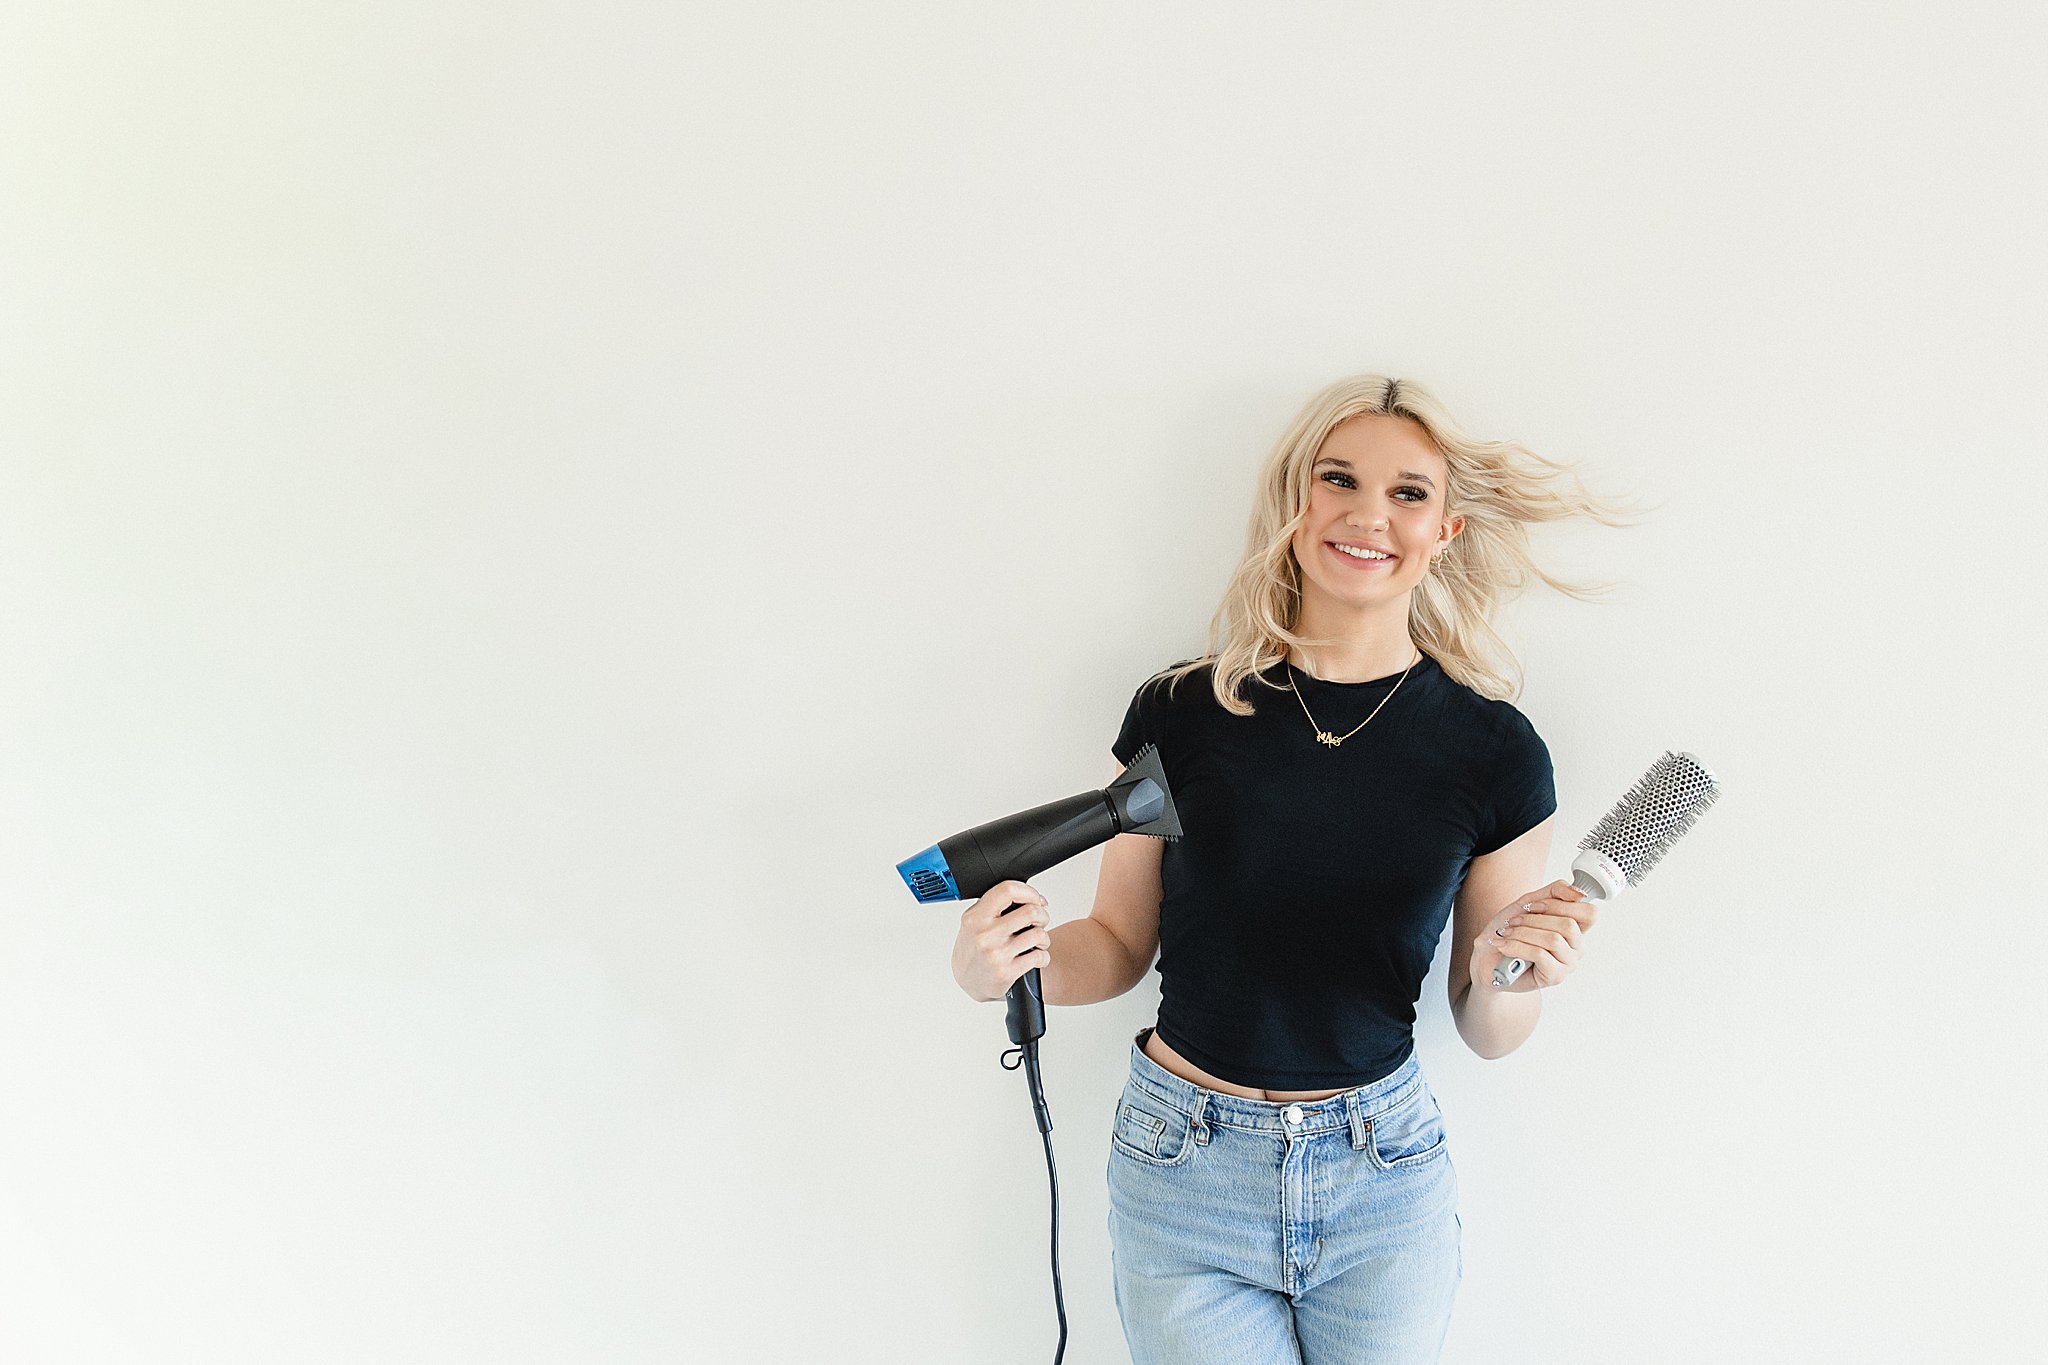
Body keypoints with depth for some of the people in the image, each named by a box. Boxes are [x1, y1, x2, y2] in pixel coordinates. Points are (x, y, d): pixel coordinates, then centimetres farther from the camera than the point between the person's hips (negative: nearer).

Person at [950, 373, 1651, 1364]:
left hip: (1384, 1175, 1)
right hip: (1183, 1175, 0)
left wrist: (1508, 976, -19)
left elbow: (1485, 1033, 2)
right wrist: (1005, 966, -17)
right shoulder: (1181, 711, -8)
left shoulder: (1495, 750, -7)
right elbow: (1121, 946, 2)